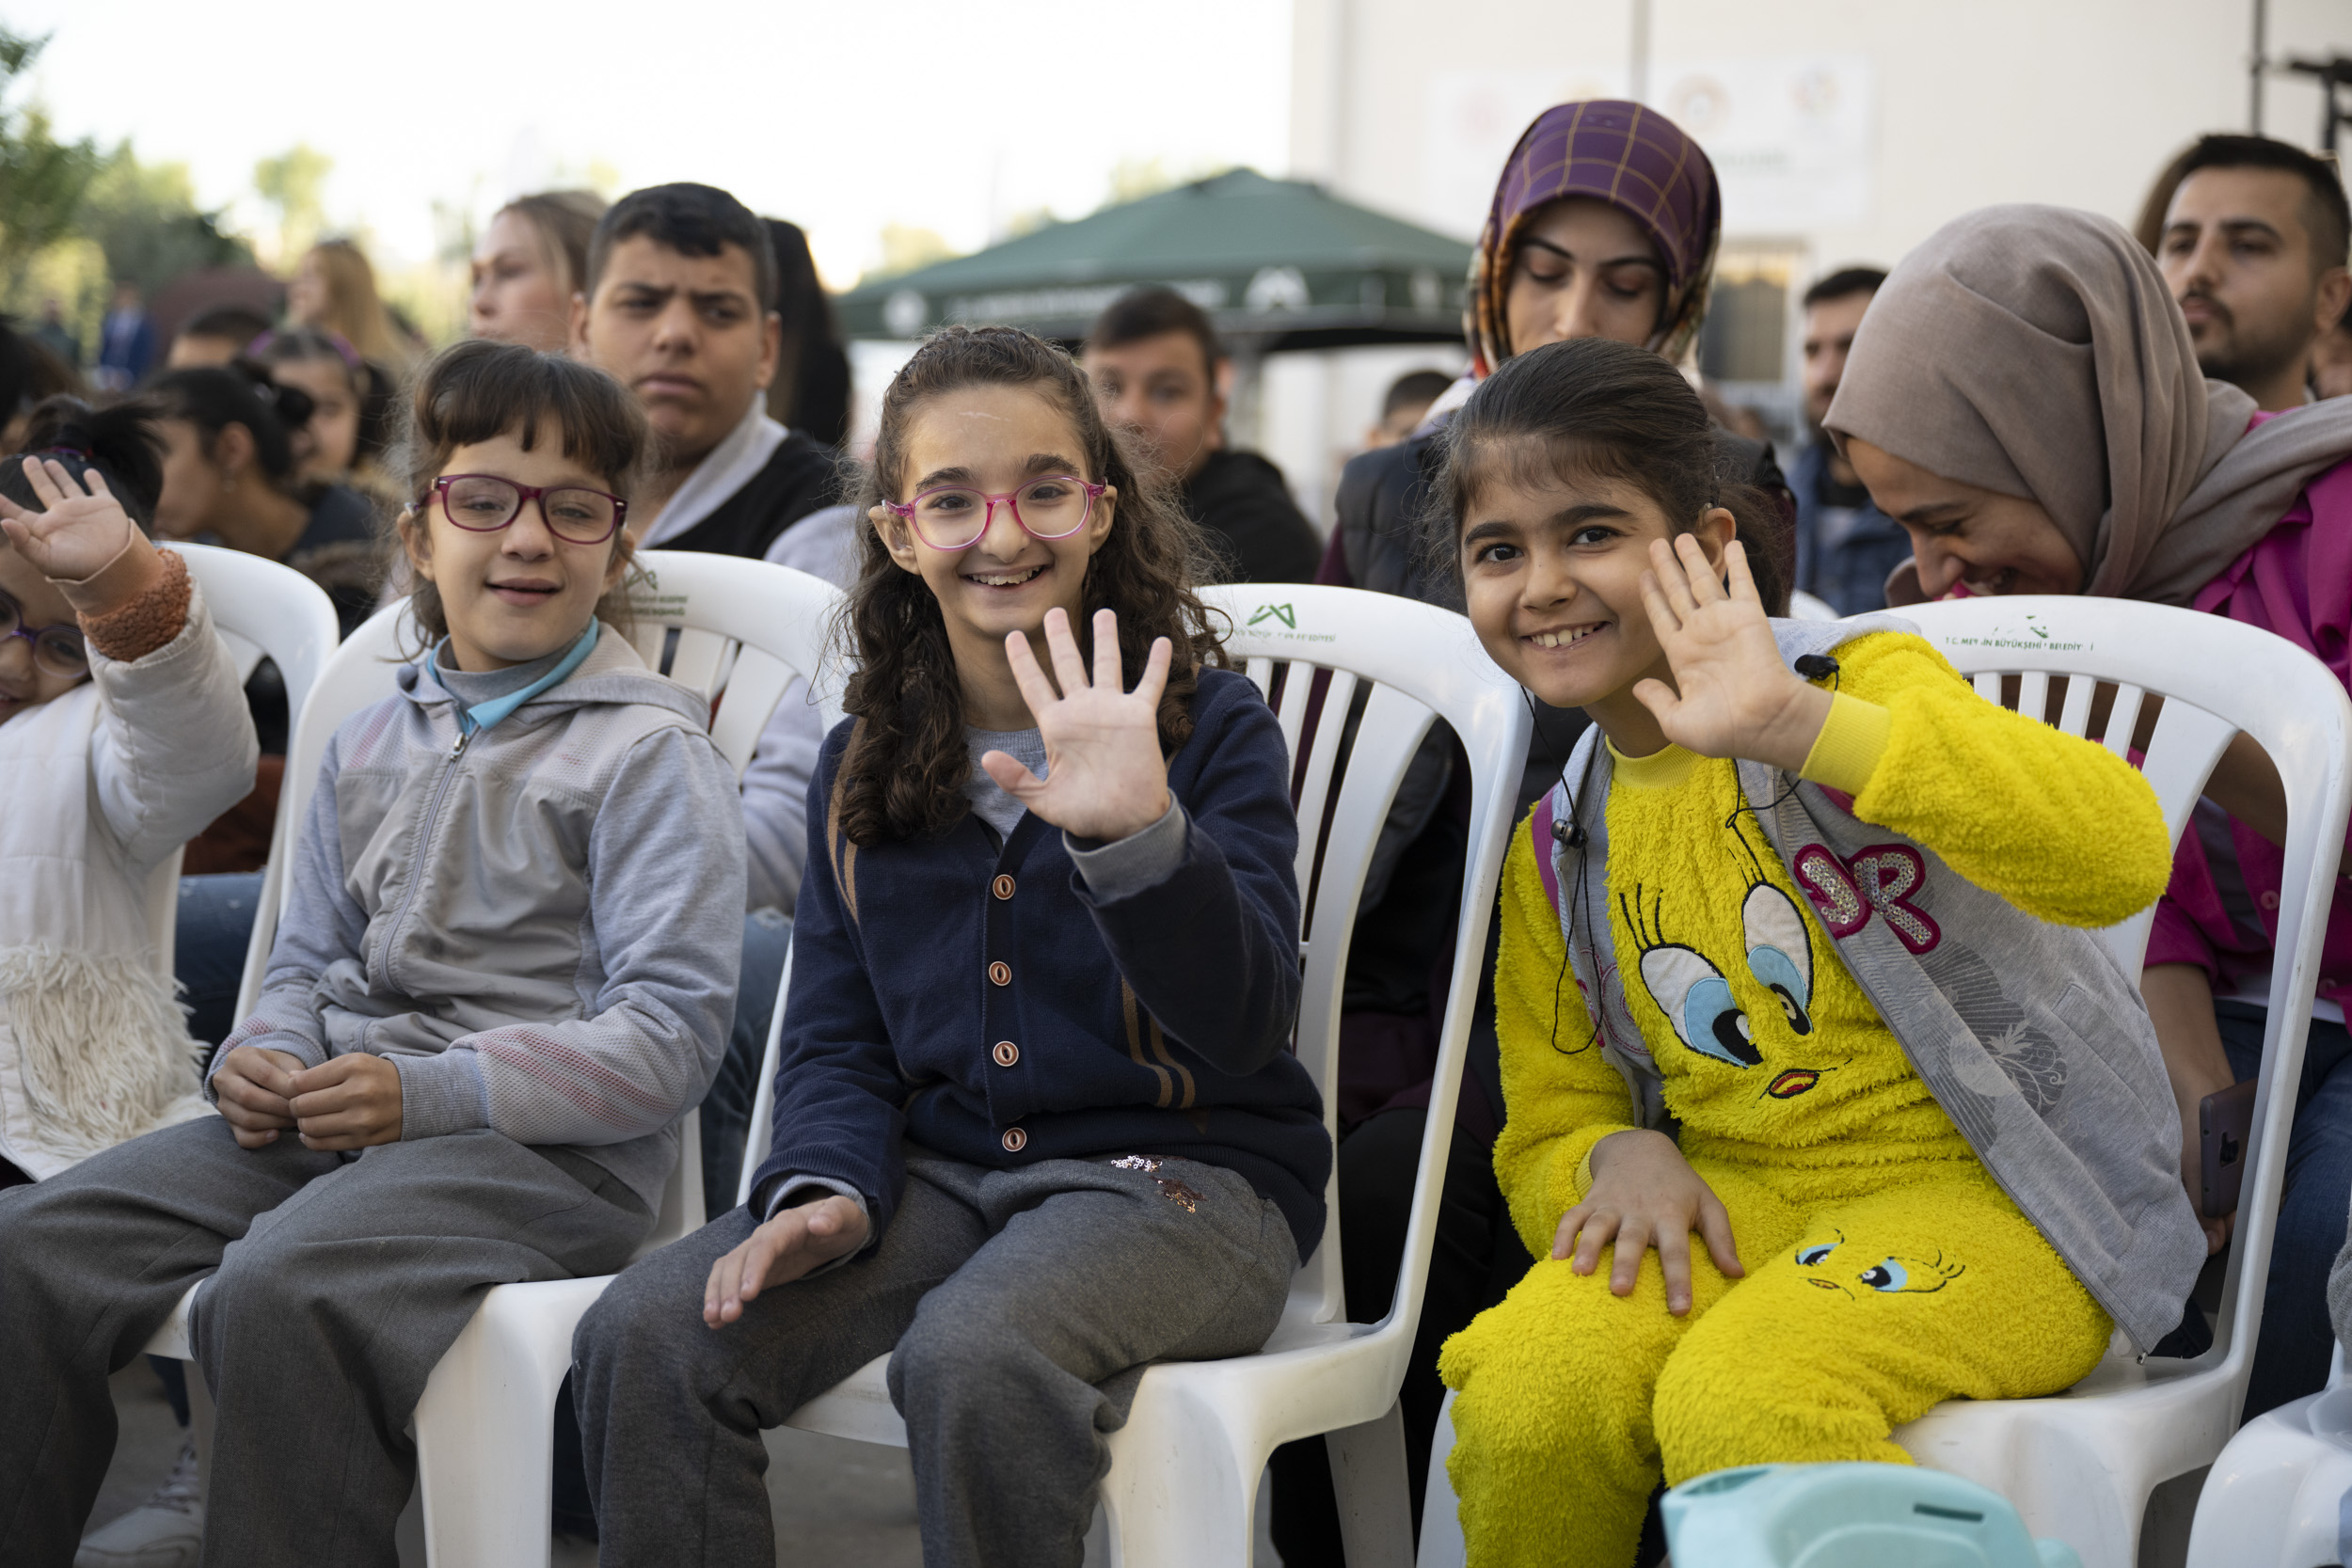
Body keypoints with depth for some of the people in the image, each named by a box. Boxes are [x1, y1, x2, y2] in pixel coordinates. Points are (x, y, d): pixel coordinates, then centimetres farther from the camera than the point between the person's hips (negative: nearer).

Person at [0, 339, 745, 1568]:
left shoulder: (651, 752, -4)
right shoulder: (373, 741, 19)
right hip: (324, 1118, 7)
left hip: (548, 1144, -7)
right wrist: (266, 1054, 1)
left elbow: (670, 1031, -11)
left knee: (280, 1287, -35)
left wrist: (432, 1093, -18)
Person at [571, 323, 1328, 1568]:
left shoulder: (1211, 727, -4)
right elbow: (837, 1038, 13)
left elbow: (1245, 1028, -16)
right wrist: (827, 1185, -10)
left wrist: (1140, 837, -34)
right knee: (642, 1337, -20)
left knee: (970, 1354, -36)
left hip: (1179, 1173, -4)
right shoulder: (861, 766, 11)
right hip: (938, 1172, 4)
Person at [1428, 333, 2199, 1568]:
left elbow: (2119, 853, -28)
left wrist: (1791, 723, -36)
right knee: (1525, 1389, -27)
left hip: (1982, 1196, -5)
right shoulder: (1555, 855, 12)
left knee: (1742, 1398, -35)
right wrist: (1621, 1155, -8)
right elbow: (1548, 1128, 19)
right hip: (1736, 1205, 5)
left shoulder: (1857, 681, -8)